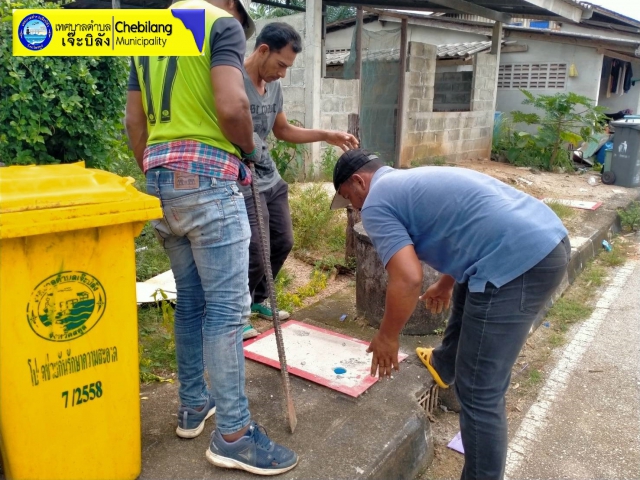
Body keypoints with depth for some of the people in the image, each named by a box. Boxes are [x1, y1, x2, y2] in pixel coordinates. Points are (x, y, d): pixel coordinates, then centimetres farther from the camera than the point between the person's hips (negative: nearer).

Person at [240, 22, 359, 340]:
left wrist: (325, 135, 15)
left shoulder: (274, 86, 10)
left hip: (272, 181, 9)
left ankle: (258, 300, 37)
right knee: (254, 257, -5)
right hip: (243, 186, -9)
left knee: (282, 243, 15)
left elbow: (283, 130, 21)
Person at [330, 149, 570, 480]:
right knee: (468, 293, 37)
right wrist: (444, 286, 48)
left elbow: (407, 280, -15)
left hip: (518, 262, -11)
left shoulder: (376, 204, -3)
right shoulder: (412, 179, 25)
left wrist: (387, 337, 2)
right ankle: (445, 366, 60)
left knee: (479, 393, 0)